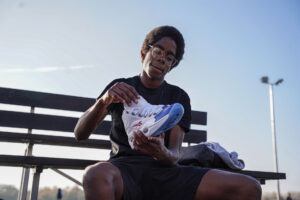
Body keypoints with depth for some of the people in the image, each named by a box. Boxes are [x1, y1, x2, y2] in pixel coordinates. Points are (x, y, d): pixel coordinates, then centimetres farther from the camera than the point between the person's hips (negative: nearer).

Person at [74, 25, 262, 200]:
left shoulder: (179, 97, 15)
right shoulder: (119, 87, 12)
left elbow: (174, 154, 4)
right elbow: (80, 134, 0)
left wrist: (162, 153, -23)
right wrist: (104, 101, -21)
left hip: (164, 171, 3)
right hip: (125, 168, -2)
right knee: (96, 175, -41)